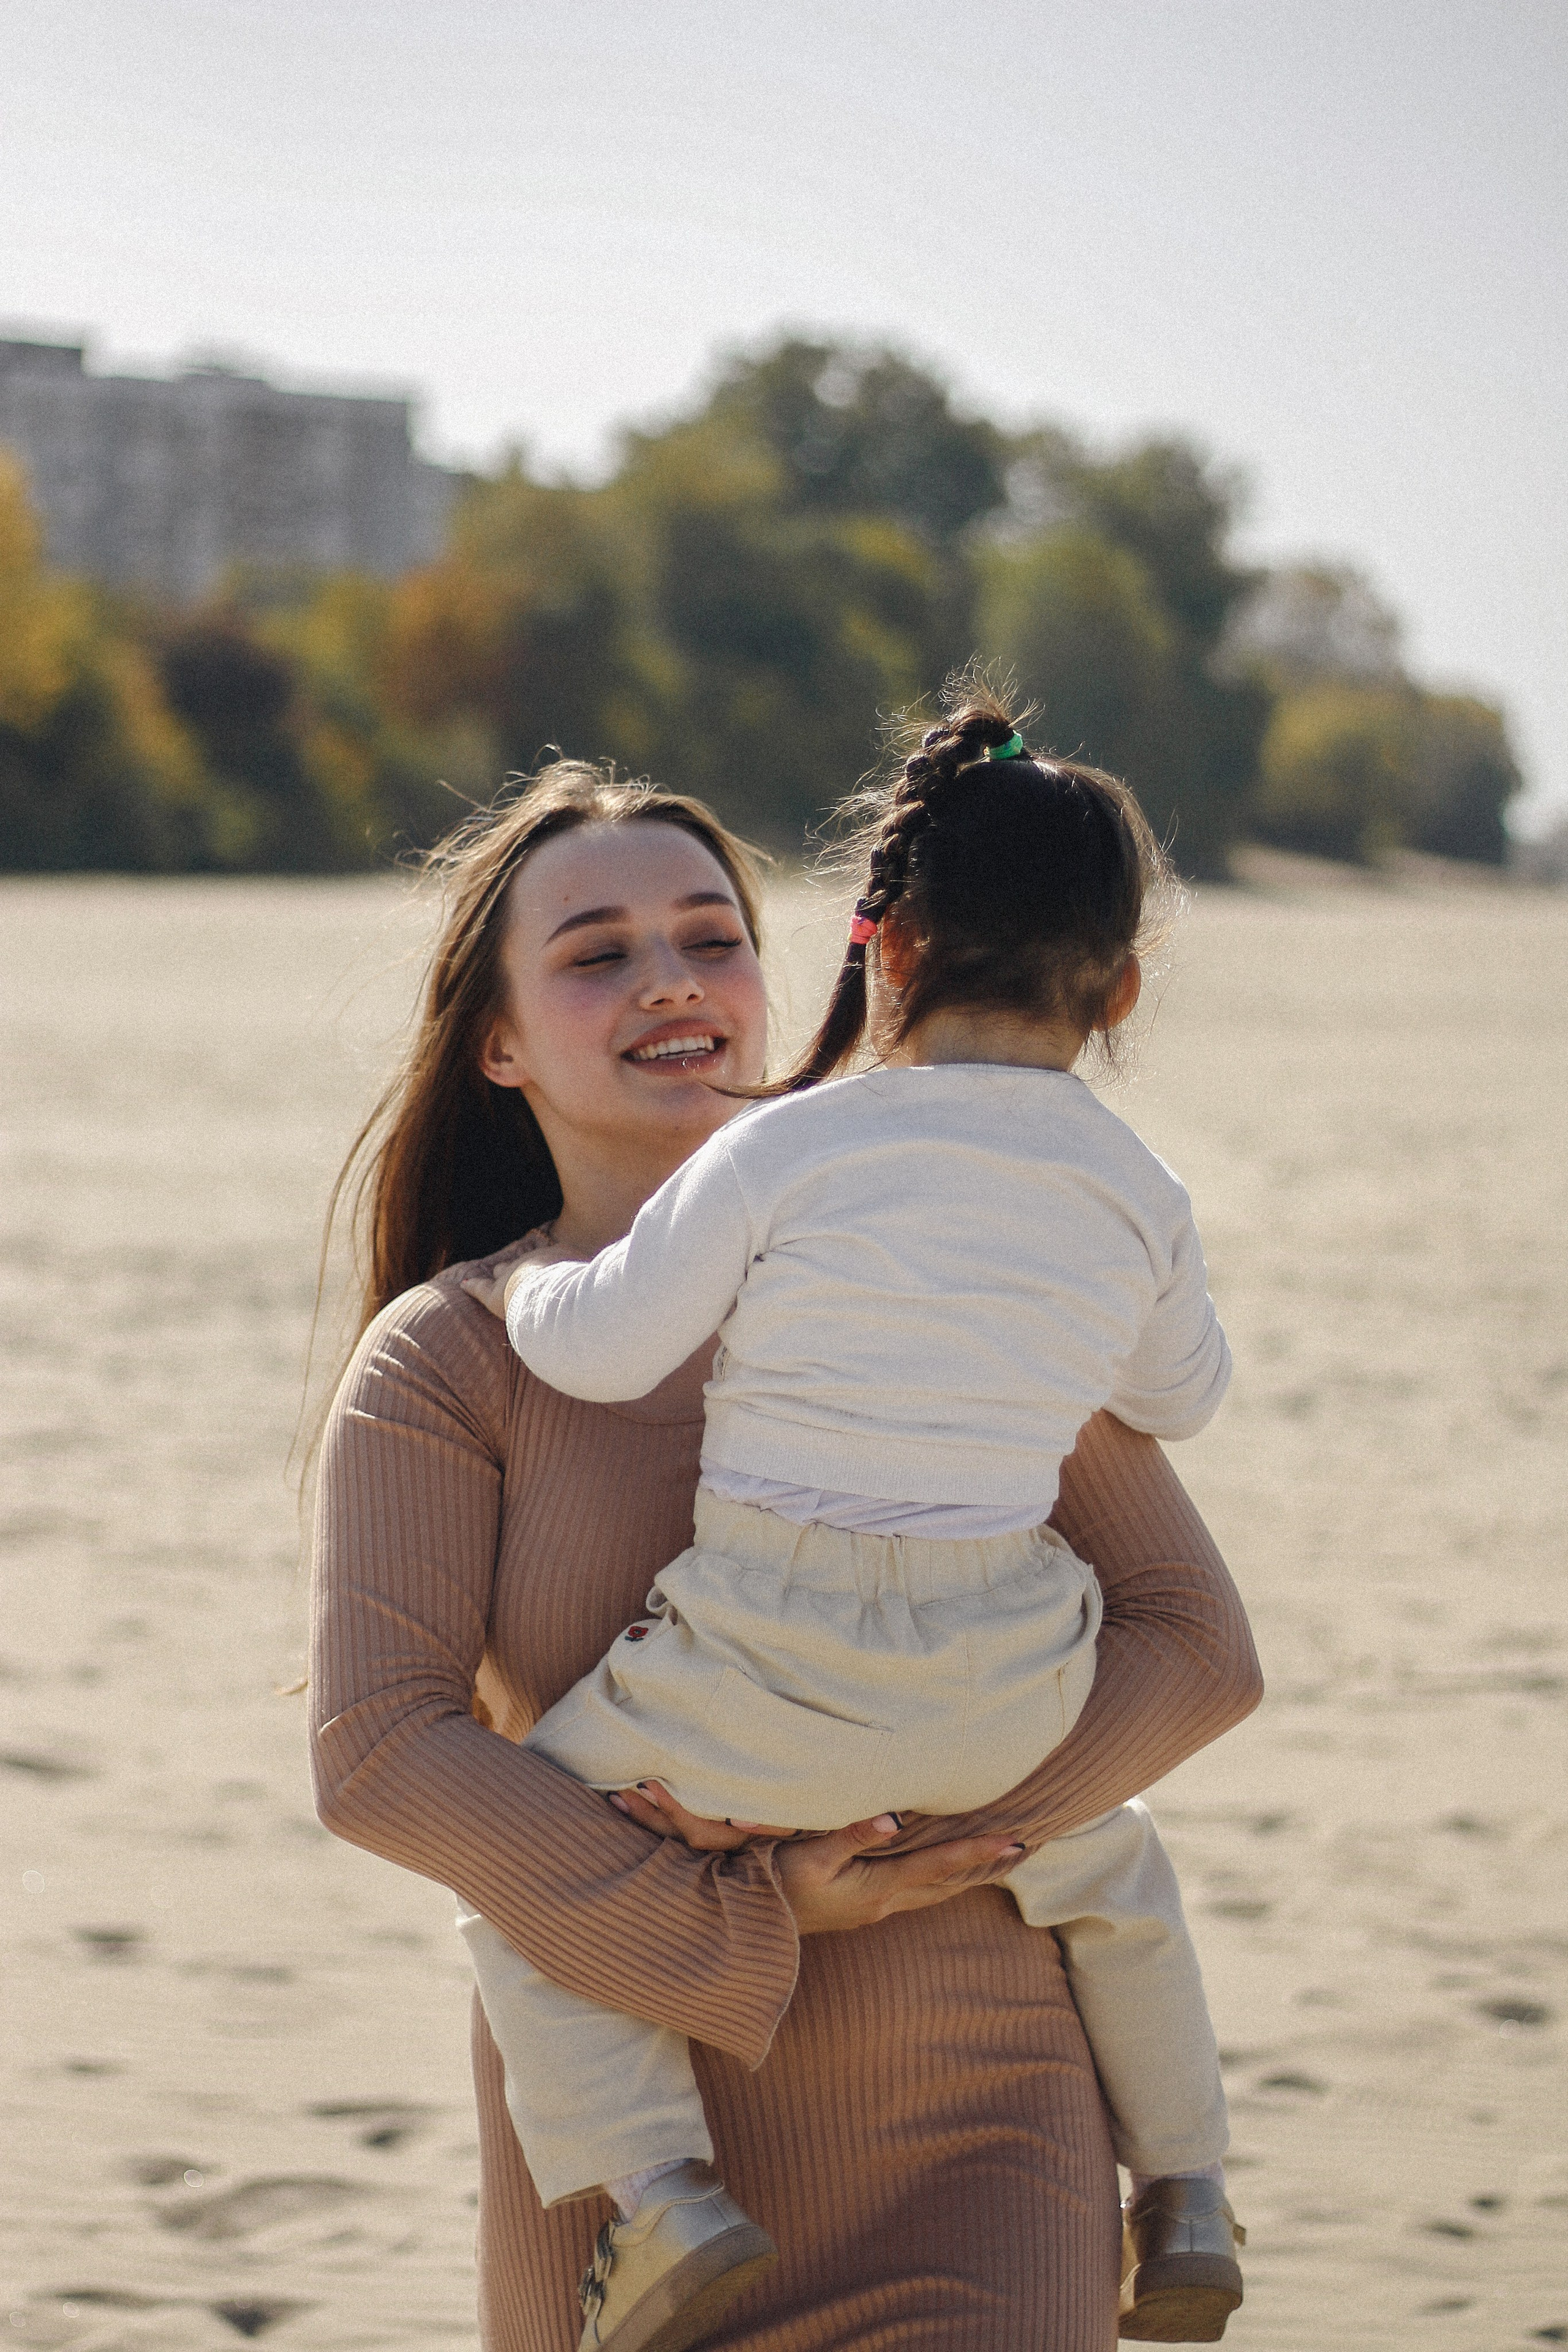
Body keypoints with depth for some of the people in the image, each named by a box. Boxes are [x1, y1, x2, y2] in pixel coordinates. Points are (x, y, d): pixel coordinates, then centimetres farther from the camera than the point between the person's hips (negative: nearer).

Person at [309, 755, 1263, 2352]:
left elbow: (1196, 1648, 0)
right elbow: (378, 1754, -13)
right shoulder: (446, 1360, -2)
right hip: (633, 2159, 0)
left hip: (971, 2153, 0)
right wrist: (743, 1919, -17)